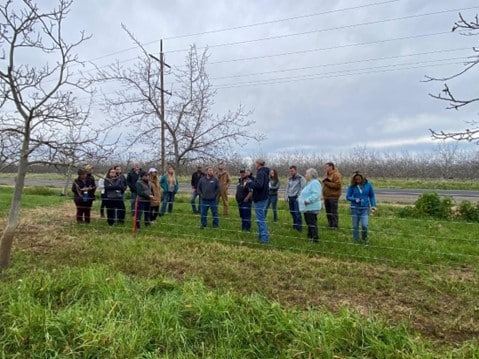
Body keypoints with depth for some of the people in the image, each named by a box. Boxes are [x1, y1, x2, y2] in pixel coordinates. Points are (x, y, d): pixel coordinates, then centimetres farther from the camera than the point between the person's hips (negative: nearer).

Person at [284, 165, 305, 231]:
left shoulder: (301, 178, -3)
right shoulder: (290, 179, 16)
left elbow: (302, 188, -10)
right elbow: (287, 188, 20)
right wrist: (286, 196, 10)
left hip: (296, 198, -6)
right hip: (290, 198, 6)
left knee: (297, 213, -10)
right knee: (292, 212, 9)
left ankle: (299, 227, -4)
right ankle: (294, 226, 20)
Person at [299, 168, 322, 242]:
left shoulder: (314, 183, -16)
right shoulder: (309, 183, 18)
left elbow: (316, 194, -28)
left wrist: (307, 201, -30)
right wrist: (300, 198, 15)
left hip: (312, 208, -11)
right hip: (307, 208, 11)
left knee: (312, 224, -8)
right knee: (309, 223, 19)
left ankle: (315, 238, -3)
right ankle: (310, 237, 29)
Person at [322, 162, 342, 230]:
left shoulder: (336, 175, -10)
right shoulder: (328, 175, 17)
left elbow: (338, 185, -21)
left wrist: (327, 183, -19)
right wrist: (325, 182, 11)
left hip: (333, 197, -9)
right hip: (326, 197, 9)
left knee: (334, 212, -4)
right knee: (328, 212, 14)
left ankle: (335, 226, 4)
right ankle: (330, 225, 24)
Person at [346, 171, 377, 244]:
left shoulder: (368, 185, -2)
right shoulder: (352, 186, -5)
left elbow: (372, 196, 8)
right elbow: (347, 197, 1)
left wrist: (373, 205, -1)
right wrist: (355, 199, -17)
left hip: (365, 208, 0)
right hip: (355, 208, 1)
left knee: (364, 225, -11)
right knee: (355, 226, 8)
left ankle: (364, 237, 19)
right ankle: (356, 240, 26)